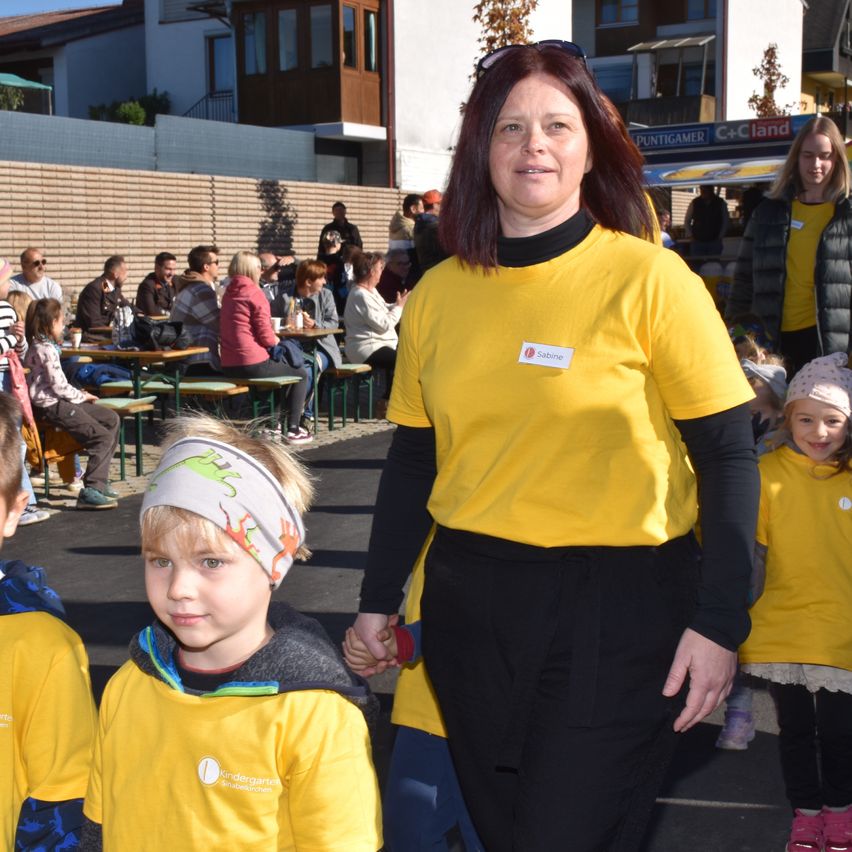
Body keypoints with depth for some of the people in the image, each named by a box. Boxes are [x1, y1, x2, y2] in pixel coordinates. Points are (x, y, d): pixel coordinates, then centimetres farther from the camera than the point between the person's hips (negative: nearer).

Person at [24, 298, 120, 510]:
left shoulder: (39, 346, 14)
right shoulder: (46, 350, -17)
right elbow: (58, 385, -19)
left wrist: (78, 394, 10)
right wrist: (81, 396, -3)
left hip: (57, 400, 11)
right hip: (52, 406, -11)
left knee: (111, 419, 13)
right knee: (103, 437, -16)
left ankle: (99, 480, 11)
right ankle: (90, 491, -17)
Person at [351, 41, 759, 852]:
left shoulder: (650, 281, -10)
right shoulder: (438, 294, 2)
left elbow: (726, 457, -9)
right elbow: (413, 458, 9)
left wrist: (718, 623, -14)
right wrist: (377, 598, 9)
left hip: (618, 602, -4)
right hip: (469, 598, 4)